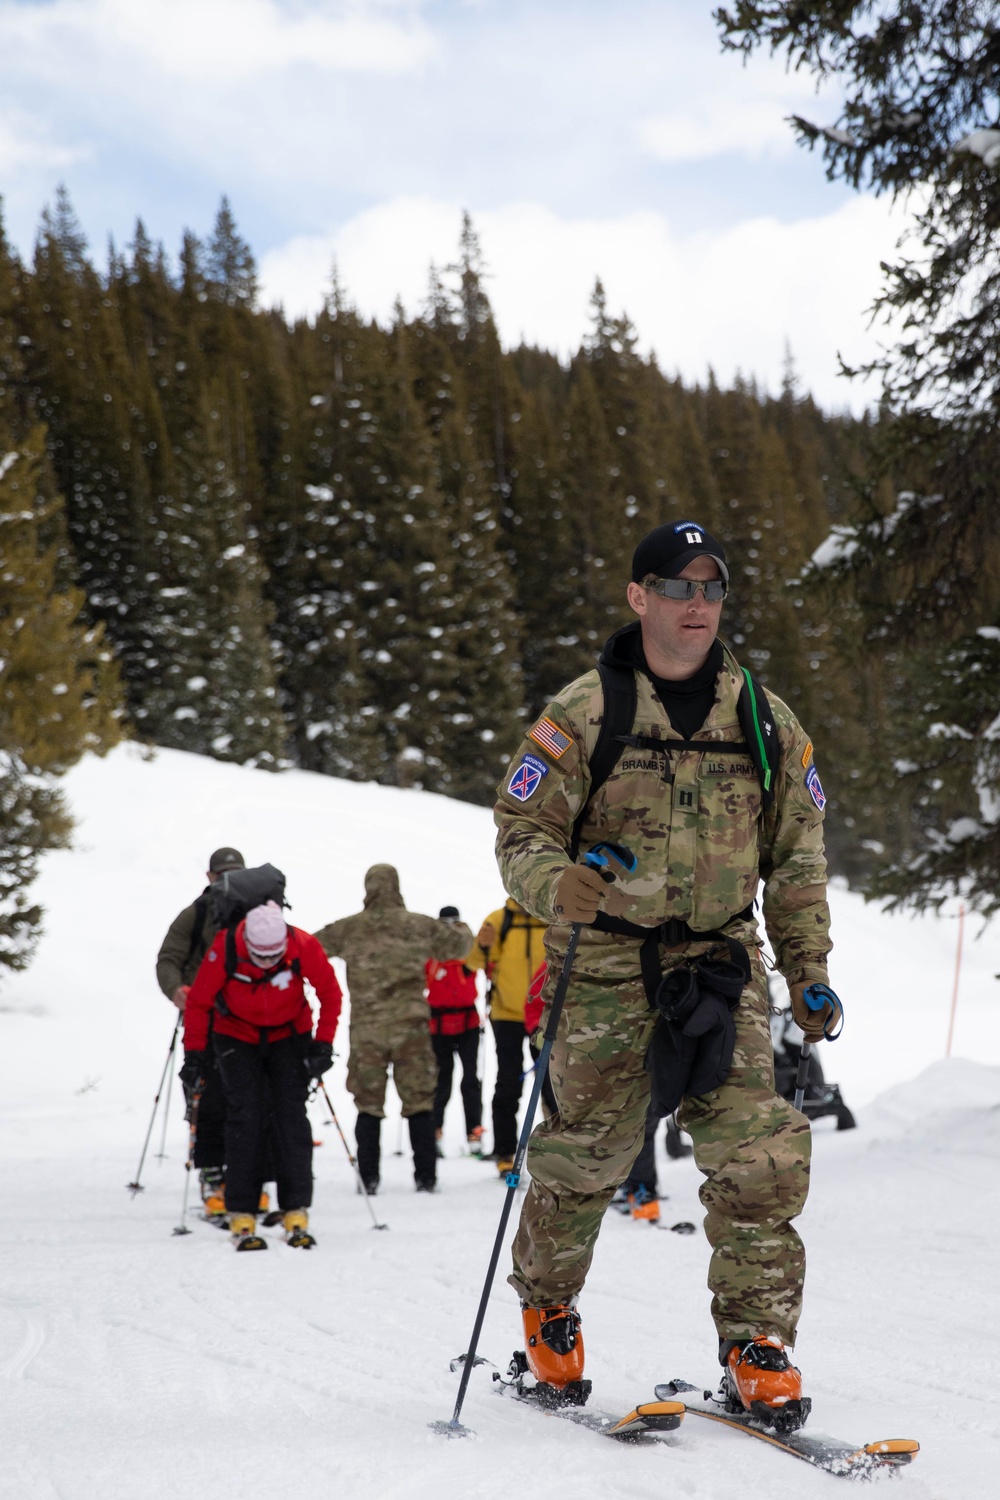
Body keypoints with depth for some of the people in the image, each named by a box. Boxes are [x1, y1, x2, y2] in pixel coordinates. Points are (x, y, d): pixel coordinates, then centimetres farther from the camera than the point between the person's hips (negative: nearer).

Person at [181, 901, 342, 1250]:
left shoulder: (303, 947, -26)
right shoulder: (224, 950, -28)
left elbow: (330, 994, -9)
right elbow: (198, 1002, -12)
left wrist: (324, 1044, -13)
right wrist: (194, 1053, -13)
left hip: (289, 1035, 1)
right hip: (237, 1036, -1)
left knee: (291, 1117, -9)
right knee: (246, 1119, -11)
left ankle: (296, 1215, -7)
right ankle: (242, 1218, -7)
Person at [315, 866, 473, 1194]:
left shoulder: (349, 929, 0)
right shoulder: (419, 926, 2)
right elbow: (459, 943, 16)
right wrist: (460, 928, 40)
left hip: (366, 1028, 0)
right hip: (410, 1026, 0)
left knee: (369, 1104, 7)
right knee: (419, 1100, 6)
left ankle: (368, 1178, 4)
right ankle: (425, 1177, 4)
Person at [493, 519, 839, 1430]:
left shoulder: (765, 722, 8)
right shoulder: (585, 713, -3)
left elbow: (797, 858, 14)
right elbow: (523, 831, -2)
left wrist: (809, 973, 9)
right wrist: (559, 885, -24)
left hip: (722, 958, 2)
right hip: (608, 961, -2)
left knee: (756, 1156, -8)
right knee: (588, 1149, 3)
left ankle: (759, 1345, 1)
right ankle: (547, 1303, 29)